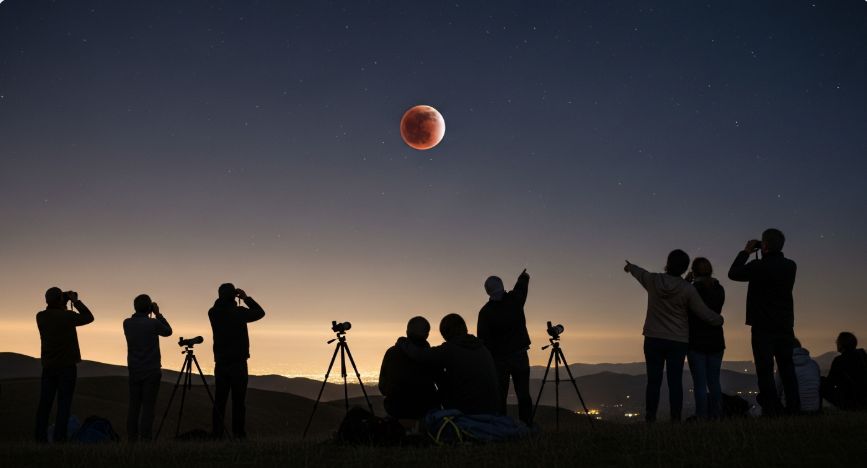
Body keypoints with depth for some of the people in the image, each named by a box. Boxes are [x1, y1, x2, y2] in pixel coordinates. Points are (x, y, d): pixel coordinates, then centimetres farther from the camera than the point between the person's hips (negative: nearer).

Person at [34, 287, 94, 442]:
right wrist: (76, 301, 4)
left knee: (45, 403, 7)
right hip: (66, 366, -5)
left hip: (48, 367, 5)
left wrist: (64, 303, 15)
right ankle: (59, 440, -4)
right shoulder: (67, 316, -14)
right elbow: (88, 318, 1)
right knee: (64, 404, -2)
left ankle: (41, 438, 8)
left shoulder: (41, 317, 1)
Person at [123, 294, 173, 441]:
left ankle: (132, 439, 11)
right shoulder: (153, 323, -13)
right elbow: (168, 331, 5)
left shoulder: (127, 323, 1)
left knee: (134, 405, 9)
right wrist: (158, 314, 6)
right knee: (148, 406, -2)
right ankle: (145, 438, -3)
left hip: (134, 371, 5)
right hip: (152, 372, -4)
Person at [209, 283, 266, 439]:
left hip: (220, 363, 4)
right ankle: (238, 434, -3)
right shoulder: (239, 312, -10)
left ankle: (217, 435, 6)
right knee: (238, 401, -1)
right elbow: (260, 312, 5)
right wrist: (246, 298, 11)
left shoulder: (213, 313, 0)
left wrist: (223, 298, 18)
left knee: (219, 401, 7)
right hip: (238, 363, -4)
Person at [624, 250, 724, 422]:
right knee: (675, 381, 0)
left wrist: (630, 267, 44)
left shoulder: (653, 280, -2)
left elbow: (640, 272, 21)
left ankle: (650, 418, 0)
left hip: (653, 339, 1)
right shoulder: (688, 289, -9)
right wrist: (719, 319, 18)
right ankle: (676, 419, -2)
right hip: (678, 341, -1)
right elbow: (704, 313, -3)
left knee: (654, 381, 1)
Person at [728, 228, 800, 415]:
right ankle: (793, 407, 10)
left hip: (763, 327, -5)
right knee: (787, 368, 12)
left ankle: (771, 410, -5)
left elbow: (733, 273, -2)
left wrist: (745, 252, 6)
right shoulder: (790, 266, 3)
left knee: (765, 369, -2)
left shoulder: (759, 266, -14)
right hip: (786, 325, 5)